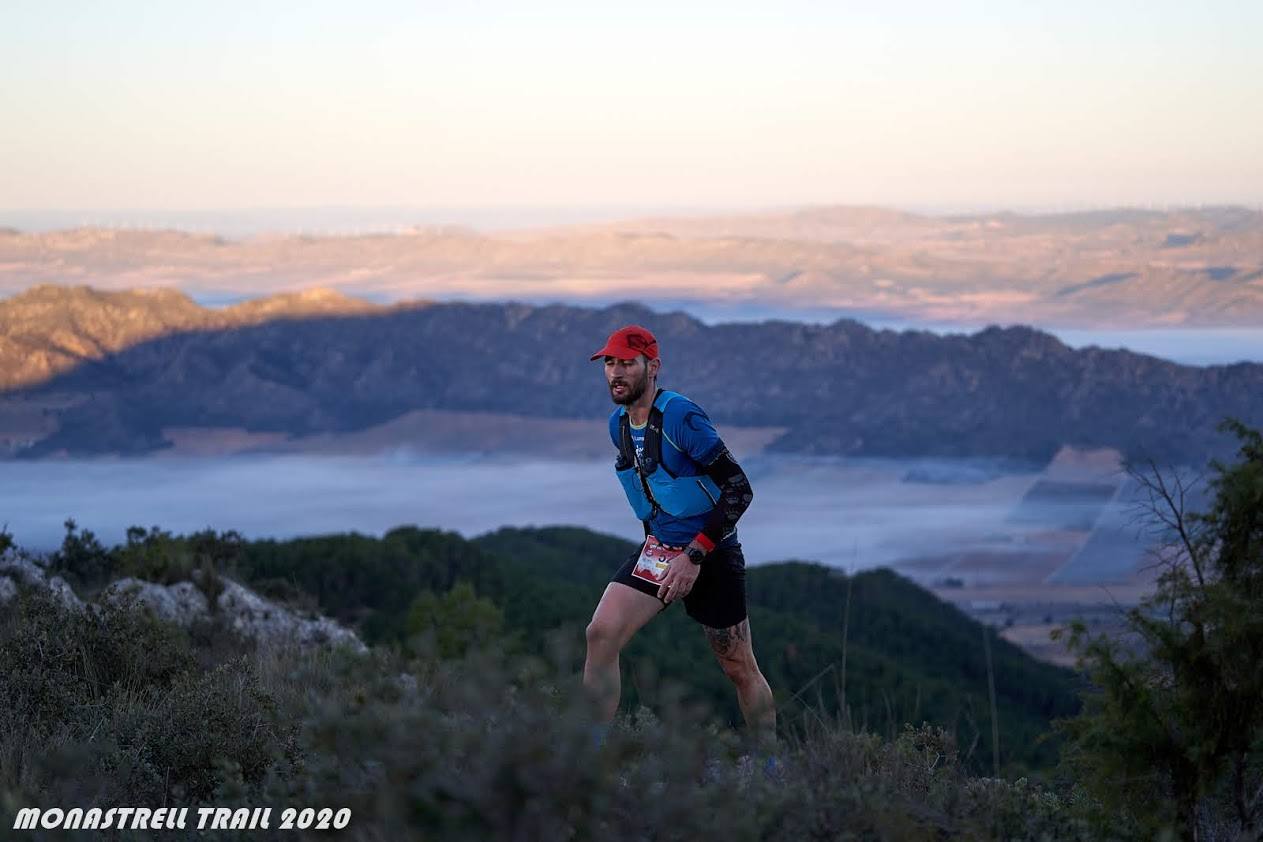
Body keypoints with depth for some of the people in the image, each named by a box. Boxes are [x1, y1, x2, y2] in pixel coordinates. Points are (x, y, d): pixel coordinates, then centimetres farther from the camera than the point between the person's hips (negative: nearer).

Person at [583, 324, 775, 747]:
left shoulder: (681, 417, -20)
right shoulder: (618, 425, 4)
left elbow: (739, 489, -22)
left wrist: (694, 556, -24)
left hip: (711, 555, -6)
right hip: (658, 550, 6)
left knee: (740, 669, 4)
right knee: (601, 633, -14)